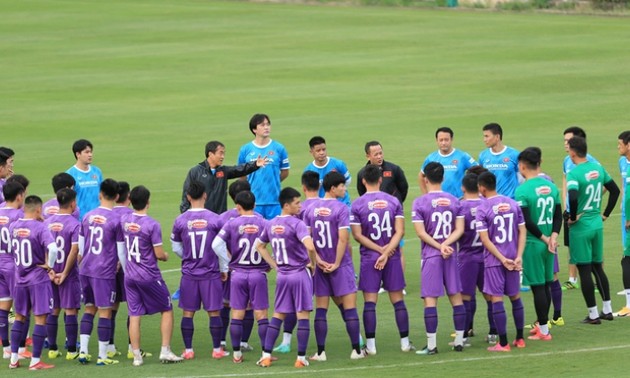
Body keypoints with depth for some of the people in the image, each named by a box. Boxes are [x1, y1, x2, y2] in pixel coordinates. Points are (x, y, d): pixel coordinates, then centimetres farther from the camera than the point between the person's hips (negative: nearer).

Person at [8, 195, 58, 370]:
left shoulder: (13, 227, 2)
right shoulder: (40, 228, -16)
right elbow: (52, 248, -28)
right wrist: (49, 266, -13)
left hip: (20, 277, 6)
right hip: (38, 278, -5)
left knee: (19, 317, 17)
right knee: (40, 318, 1)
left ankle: (14, 358, 18)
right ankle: (35, 361, 0)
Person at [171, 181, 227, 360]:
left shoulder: (180, 221, -4)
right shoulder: (215, 219, -8)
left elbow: (176, 248, 6)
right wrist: (224, 269, 8)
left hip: (189, 273, 1)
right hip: (211, 273, -1)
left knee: (188, 313, 8)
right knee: (213, 312, 6)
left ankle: (188, 350, 9)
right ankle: (217, 349, 10)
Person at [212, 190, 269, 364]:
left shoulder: (232, 224, -4)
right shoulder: (264, 224, -5)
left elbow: (217, 244, -10)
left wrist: (225, 266, 1)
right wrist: (271, 264, 9)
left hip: (237, 274, 1)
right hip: (259, 274, -1)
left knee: (237, 315, 7)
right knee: (261, 315, 3)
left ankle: (237, 354, 10)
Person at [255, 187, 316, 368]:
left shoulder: (271, 224, 6)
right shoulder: (296, 224, -16)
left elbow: (259, 246, 19)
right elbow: (310, 246, -29)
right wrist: (312, 263, -10)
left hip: (282, 275, 6)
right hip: (300, 272, -6)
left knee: (278, 315, 13)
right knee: (303, 315, 1)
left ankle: (266, 355, 8)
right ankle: (301, 358, 1)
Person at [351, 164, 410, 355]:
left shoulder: (357, 205, -5)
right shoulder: (394, 201, 0)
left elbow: (357, 235, -8)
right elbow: (400, 231, -6)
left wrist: (379, 249, -7)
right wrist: (386, 252, -10)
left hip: (369, 258, -2)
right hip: (393, 257, 2)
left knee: (370, 302, 1)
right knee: (398, 300, 9)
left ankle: (371, 345, -1)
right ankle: (405, 343, 10)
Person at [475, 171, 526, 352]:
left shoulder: (482, 209, -10)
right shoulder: (512, 204, 3)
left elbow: (485, 239, -13)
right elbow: (522, 232, 2)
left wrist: (502, 259, -10)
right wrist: (518, 257, -2)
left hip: (493, 261, -5)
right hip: (513, 259, 5)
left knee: (497, 299, -1)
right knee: (515, 297, 16)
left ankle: (503, 343, -2)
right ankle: (519, 339, 22)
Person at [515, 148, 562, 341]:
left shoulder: (523, 190, -15)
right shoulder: (551, 187, 5)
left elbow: (526, 222, -19)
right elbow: (558, 216, 4)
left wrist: (543, 238, -10)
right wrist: (553, 236, -6)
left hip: (532, 244, -6)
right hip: (548, 245, 6)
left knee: (538, 287, -1)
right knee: (545, 285, 16)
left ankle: (543, 330, 3)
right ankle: (542, 324, 26)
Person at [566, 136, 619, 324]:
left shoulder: (574, 173, -18)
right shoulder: (598, 168, 4)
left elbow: (573, 198, -33)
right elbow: (615, 190, 12)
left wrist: (572, 217, -16)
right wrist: (606, 214, 16)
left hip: (580, 226, -7)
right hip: (597, 224, 7)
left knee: (584, 270, 1)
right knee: (598, 267, 18)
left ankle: (593, 314, 4)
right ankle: (607, 310, 21)